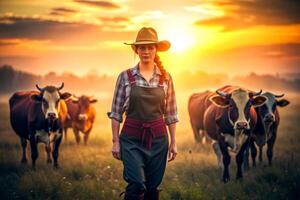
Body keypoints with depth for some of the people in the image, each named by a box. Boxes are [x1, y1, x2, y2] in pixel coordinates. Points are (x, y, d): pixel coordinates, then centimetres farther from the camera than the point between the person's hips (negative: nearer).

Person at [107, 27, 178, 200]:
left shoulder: (166, 78, 3)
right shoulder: (125, 77, -2)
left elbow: (171, 113, 7)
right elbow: (116, 112, 1)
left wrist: (173, 142, 5)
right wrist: (115, 141, -3)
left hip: (158, 137, 2)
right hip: (132, 137, -2)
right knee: (137, 185, -15)